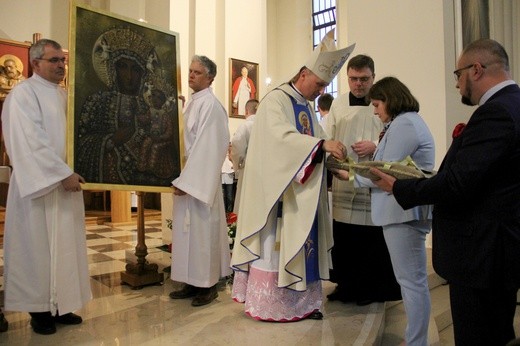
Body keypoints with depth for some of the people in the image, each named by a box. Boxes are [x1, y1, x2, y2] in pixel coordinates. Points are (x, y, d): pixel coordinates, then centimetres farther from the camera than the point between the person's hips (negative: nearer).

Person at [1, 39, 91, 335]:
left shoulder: (64, 96, 14)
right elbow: (30, 143, -17)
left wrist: (72, 173, 3)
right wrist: (63, 174, -19)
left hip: (66, 182, 7)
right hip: (39, 185, -7)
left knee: (66, 245, 10)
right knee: (38, 246, 2)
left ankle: (61, 305, 22)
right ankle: (39, 309, 16)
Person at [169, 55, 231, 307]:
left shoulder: (210, 105, -12)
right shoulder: (191, 104, 16)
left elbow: (207, 147, -19)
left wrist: (187, 181, -20)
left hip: (200, 180, -9)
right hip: (187, 178, 9)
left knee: (203, 230, -1)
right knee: (187, 231, 12)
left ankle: (208, 285, 13)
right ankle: (193, 282, 23)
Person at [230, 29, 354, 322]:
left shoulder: (308, 108, 17)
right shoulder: (275, 101, -8)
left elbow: (313, 146, 14)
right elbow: (282, 137, -25)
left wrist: (331, 154, -6)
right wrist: (323, 144, -31)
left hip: (303, 192, 8)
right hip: (279, 191, -8)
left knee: (302, 244, 10)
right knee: (276, 244, -3)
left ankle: (300, 300, 19)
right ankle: (271, 303, 9)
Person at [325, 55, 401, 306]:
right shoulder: (338, 104, 10)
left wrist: (376, 146, -16)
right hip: (343, 182, 3)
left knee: (373, 239, 4)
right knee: (343, 239, 8)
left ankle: (374, 287, 23)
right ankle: (346, 284, 25)